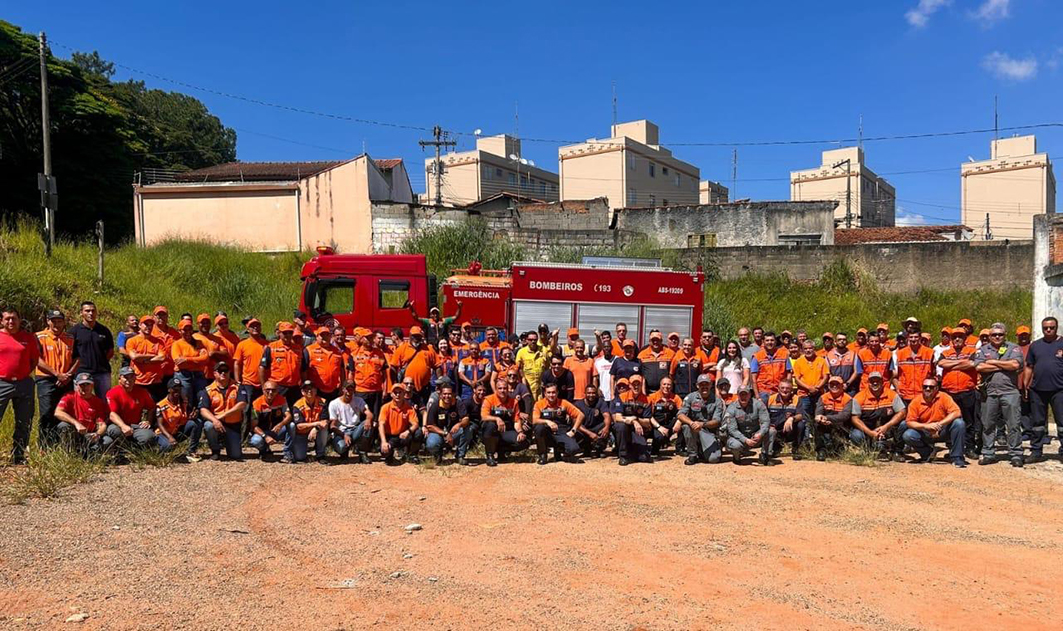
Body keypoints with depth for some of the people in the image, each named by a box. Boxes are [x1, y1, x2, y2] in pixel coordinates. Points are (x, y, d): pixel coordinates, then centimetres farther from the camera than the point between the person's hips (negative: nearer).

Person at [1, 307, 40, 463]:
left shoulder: (29, 337, 8)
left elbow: (35, 359, 14)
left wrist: (26, 373, 1)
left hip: (24, 384, 2)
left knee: (24, 424, 6)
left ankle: (18, 457, 17)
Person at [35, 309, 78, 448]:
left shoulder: (70, 338, 12)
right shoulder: (39, 337, 0)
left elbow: (77, 359, 9)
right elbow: (38, 360, -8)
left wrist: (69, 375, -7)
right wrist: (57, 374, -13)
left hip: (67, 382, 4)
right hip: (46, 381, -3)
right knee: (47, 415, -7)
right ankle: (43, 447, 1)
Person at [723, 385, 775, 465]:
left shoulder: (758, 404, -7)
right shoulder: (731, 408, -12)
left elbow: (765, 421, -14)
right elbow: (732, 429, -16)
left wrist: (760, 434, -35)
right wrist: (745, 440, -31)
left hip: (755, 436, 2)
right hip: (739, 437, -2)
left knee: (771, 430, -21)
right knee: (735, 445, -35)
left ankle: (765, 457, -6)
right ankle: (736, 457, 3)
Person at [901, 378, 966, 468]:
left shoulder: (943, 397, -10)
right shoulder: (916, 401, -8)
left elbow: (956, 413, -22)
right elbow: (909, 422, -11)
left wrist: (940, 424, -32)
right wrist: (926, 426, -28)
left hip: (943, 432, -1)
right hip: (925, 434, 1)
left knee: (959, 423, -28)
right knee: (907, 435, -26)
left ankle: (956, 457, -16)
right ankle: (927, 453, 6)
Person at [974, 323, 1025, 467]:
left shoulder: (1013, 348, 7)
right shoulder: (982, 350, 12)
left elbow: (1015, 364, -11)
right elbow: (979, 367, -5)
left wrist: (993, 362, -3)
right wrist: (1003, 366, -4)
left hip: (1009, 391, -2)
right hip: (989, 392, 2)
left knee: (1013, 425, -2)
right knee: (988, 425, 6)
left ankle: (1016, 454, 6)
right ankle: (988, 454, 15)